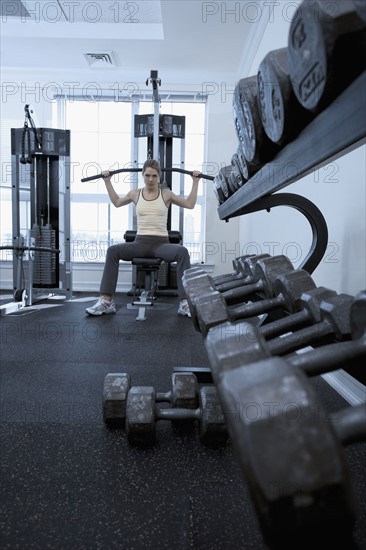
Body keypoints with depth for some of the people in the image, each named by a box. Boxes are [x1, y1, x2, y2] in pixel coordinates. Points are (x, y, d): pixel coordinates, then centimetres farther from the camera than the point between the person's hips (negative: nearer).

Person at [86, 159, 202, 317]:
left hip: (161, 243, -1)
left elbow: (190, 204, 14)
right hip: (140, 242, 1)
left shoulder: (166, 194, 9)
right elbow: (116, 202, 31)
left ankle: (185, 303, -36)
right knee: (113, 250, -28)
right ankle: (106, 301, -27)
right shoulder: (135, 193, 13)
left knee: (182, 251, -36)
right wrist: (107, 181, 31)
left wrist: (195, 181, 13)